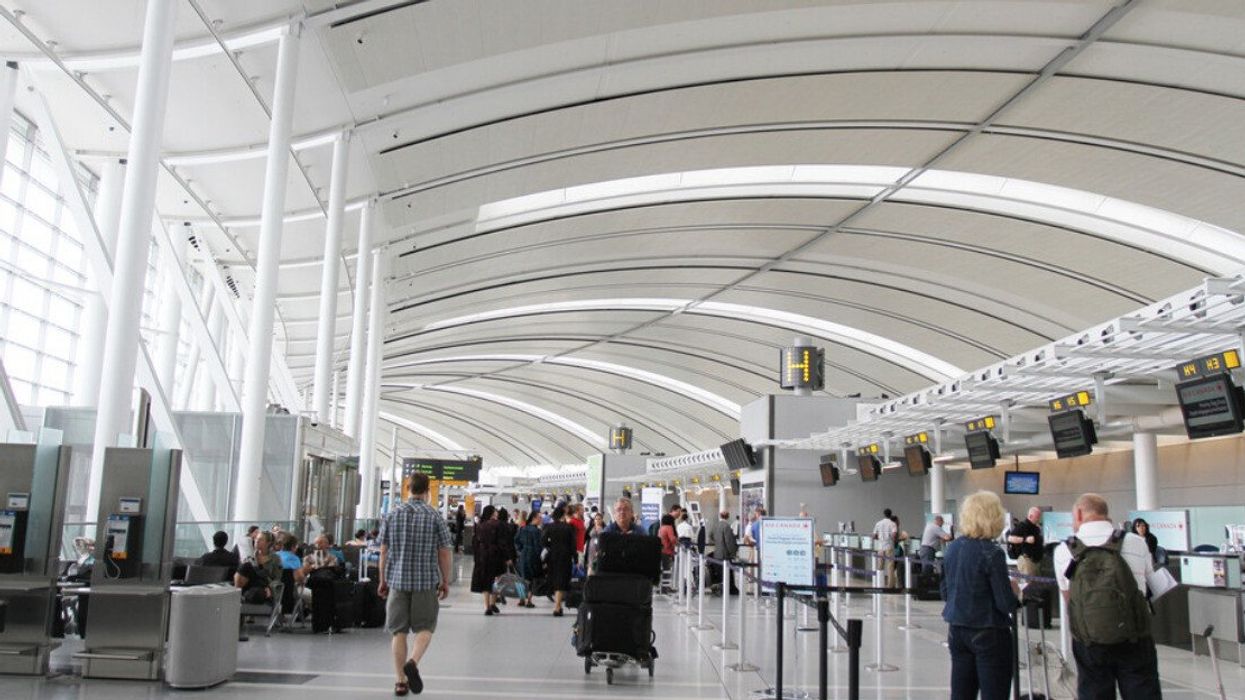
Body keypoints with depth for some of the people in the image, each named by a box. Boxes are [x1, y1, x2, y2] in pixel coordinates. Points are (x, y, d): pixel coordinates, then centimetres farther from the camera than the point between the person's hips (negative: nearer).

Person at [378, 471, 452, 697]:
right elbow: (443, 553, -2)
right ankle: (412, 662, -16)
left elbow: (384, 550, 5)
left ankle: (401, 680, 10)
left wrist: (383, 580, 14)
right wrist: (445, 581, 7)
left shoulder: (393, 514, 3)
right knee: (425, 627, 9)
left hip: (397, 580, 2)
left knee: (398, 631, 9)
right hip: (426, 581, -2)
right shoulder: (435, 516, -4)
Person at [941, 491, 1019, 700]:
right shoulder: (991, 553, -16)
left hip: (957, 631, 6)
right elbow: (1006, 604, -15)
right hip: (989, 634, -6)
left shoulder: (952, 548, 4)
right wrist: (1014, 592, 5)